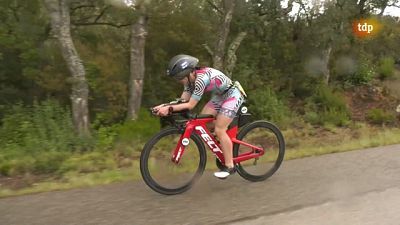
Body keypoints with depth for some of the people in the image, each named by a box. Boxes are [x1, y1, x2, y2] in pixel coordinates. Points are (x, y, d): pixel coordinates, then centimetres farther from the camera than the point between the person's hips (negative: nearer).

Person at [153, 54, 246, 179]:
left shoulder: (201, 78, -33)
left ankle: (229, 166, 0)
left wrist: (169, 109, -36)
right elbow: (183, 101, -6)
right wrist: (164, 106, -18)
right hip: (219, 96, 9)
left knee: (219, 130, -13)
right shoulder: (190, 79, -6)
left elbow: (190, 105, -33)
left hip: (232, 95, -9)